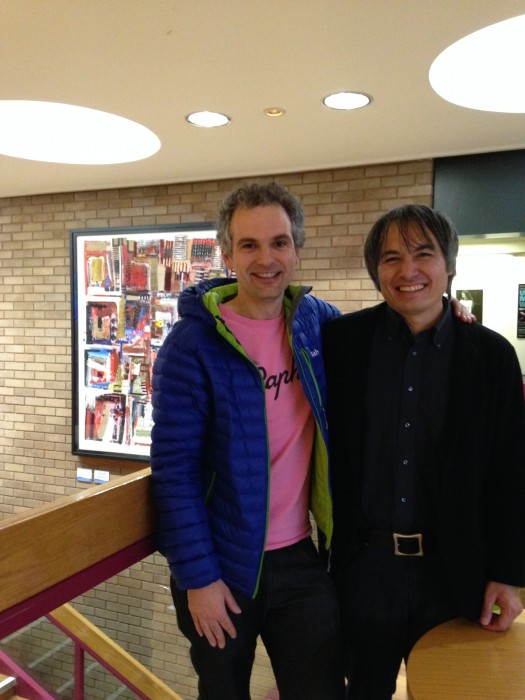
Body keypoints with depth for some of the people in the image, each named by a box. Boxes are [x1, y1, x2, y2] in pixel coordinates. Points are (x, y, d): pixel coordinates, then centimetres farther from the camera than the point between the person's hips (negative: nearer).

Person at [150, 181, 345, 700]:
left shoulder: (318, 322, -4)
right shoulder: (193, 341, -16)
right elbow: (174, 467, -15)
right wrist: (197, 576, -14)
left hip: (301, 557, 3)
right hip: (223, 563, -2)